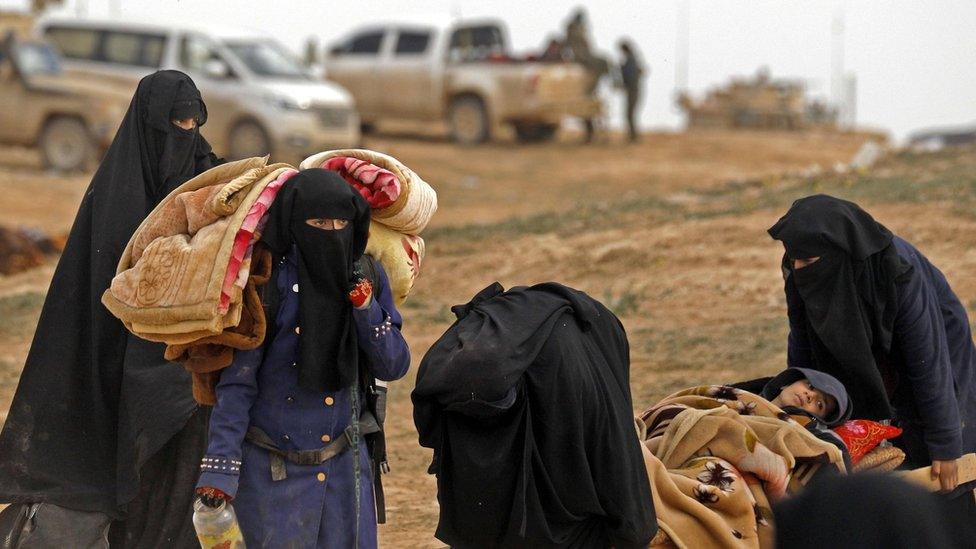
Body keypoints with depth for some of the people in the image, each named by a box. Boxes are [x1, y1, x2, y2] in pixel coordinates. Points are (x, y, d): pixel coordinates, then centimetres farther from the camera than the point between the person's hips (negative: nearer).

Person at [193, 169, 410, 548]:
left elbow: (393, 367, 2)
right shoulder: (267, 285, -14)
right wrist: (220, 467, -17)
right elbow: (237, 382, -12)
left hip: (346, 467, 4)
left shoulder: (367, 277, 0)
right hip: (275, 469, -4)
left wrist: (366, 307, -14)